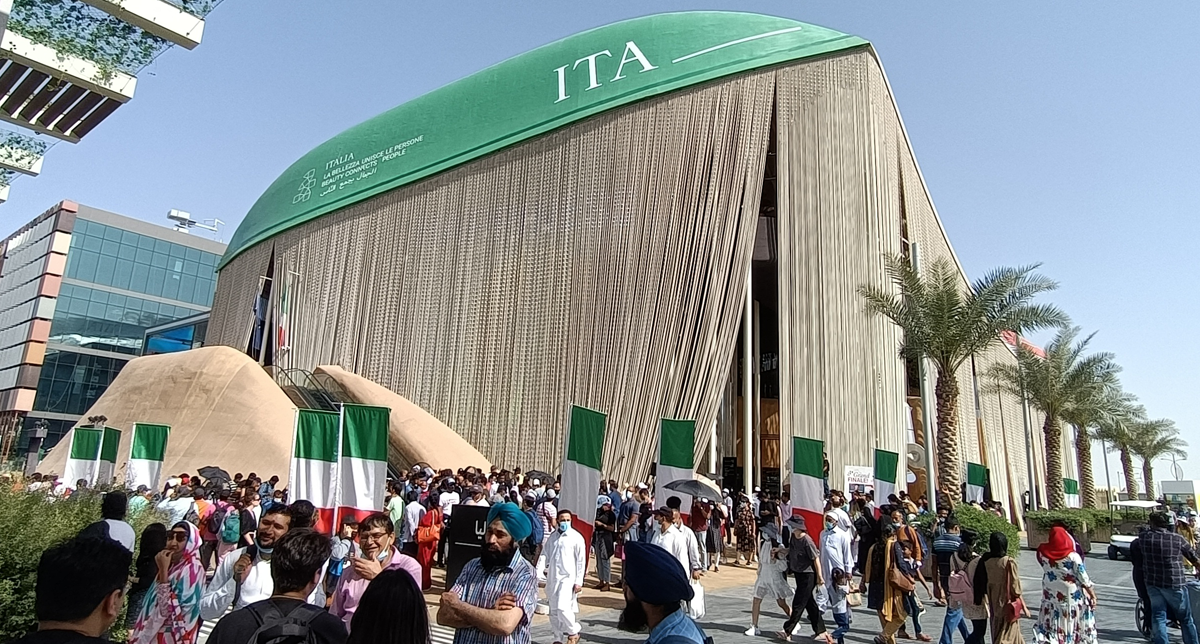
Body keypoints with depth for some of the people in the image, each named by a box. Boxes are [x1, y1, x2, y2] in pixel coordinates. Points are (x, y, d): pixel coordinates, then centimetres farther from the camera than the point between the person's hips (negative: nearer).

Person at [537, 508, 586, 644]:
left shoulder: (576, 537, -6)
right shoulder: (552, 536, 8)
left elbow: (581, 561, -6)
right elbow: (544, 555, 8)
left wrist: (579, 581, -10)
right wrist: (539, 572, -7)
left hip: (568, 578, -5)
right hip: (552, 578, 5)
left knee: (562, 608, -15)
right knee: (554, 611, 11)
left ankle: (573, 632, 10)